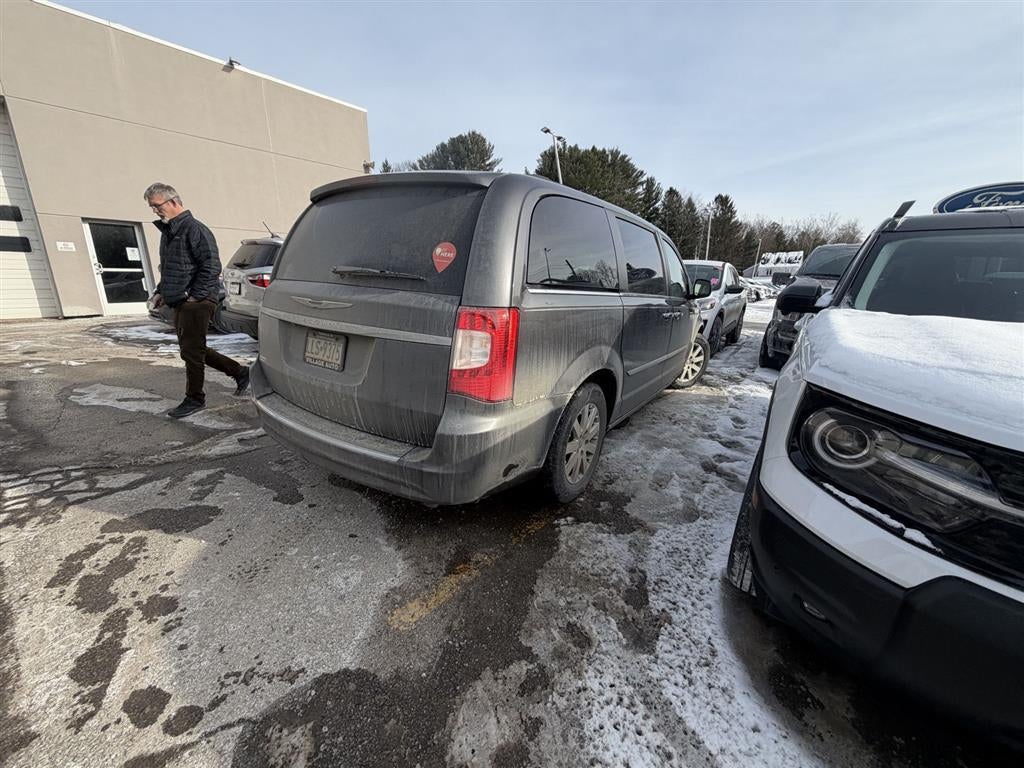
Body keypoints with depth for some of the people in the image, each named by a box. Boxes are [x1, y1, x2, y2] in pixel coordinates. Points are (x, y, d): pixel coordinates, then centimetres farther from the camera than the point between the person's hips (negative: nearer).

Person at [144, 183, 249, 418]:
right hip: (179, 303, 10)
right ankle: (239, 371, 23)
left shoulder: (194, 228, -10)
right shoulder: (167, 231, 19)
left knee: (191, 351, -3)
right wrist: (161, 292, 16)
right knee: (194, 350, 13)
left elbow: (211, 266, -17)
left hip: (196, 303, -10)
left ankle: (194, 399, 9)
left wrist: (195, 296, -18)